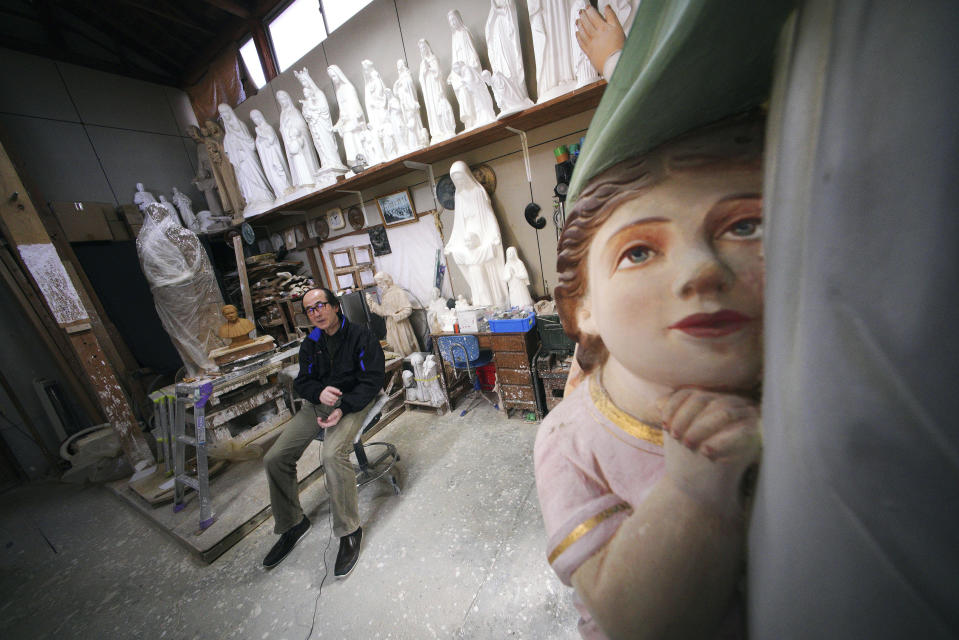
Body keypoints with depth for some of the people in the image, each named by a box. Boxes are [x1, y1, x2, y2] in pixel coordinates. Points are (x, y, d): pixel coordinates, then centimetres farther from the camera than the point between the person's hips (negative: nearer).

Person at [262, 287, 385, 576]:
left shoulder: (360, 336, -9)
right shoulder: (310, 343, 11)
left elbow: (372, 380, -13)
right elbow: (302, 382, 9)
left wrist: (343, 408, -25)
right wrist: (320, 393, -16)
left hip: (353, 402, -6)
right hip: (318, 402, 7)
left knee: (333, 455, -30)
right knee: (274, 458, -5)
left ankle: (349, 531, -9)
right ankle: (292, 524, 19)